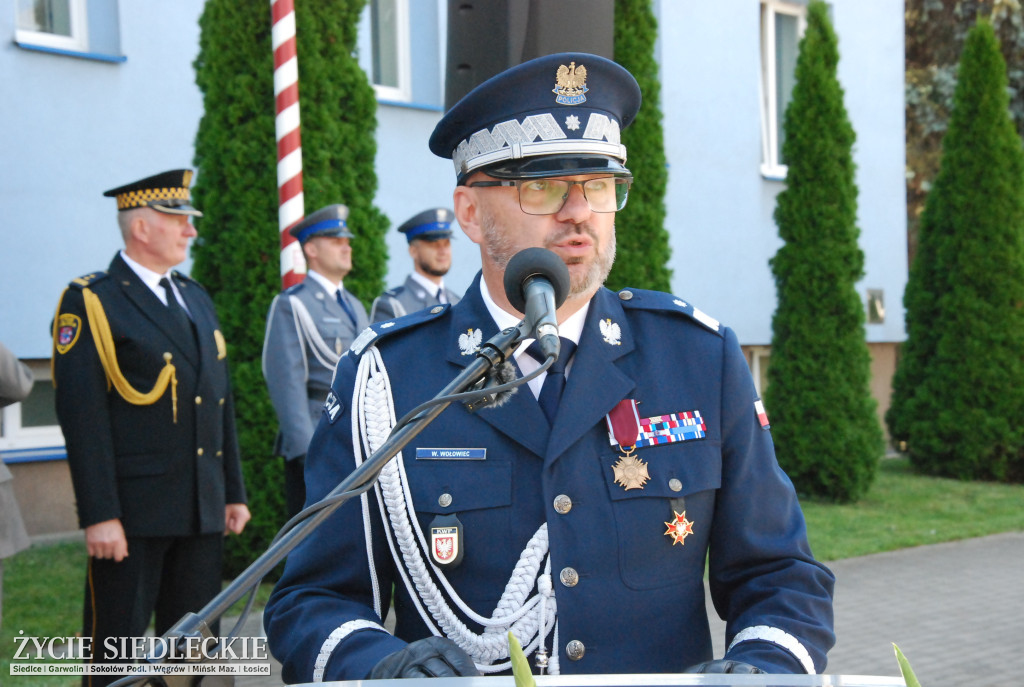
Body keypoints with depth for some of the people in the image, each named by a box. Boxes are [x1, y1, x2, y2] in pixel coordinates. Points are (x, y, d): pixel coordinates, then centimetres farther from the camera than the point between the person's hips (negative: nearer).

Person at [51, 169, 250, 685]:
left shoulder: (196, 299, 16)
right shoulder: (90, 303, -7)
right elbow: (81, 416, -13)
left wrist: (233, 492, 15)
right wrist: (99, 516, -18)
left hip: (202, 512, 7)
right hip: (132, 515, -7)